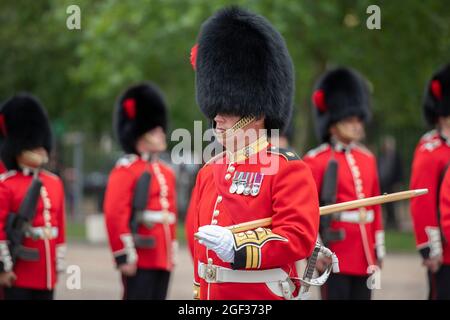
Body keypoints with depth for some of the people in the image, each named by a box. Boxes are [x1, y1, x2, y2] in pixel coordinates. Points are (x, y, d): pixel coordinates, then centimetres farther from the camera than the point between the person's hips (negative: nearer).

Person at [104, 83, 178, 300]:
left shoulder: (165, 173, 18)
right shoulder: (125, 170, -8)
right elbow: (114, 215, -15)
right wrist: (125, 255, -18)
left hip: (162, 259, 8)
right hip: (140, 260, -8)